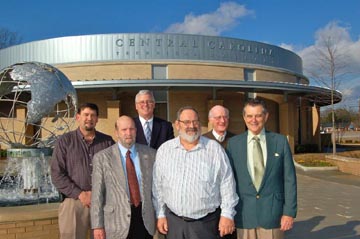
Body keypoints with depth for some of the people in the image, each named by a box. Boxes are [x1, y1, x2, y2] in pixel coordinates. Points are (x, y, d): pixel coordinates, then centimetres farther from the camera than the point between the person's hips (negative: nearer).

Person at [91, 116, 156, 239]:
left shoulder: (150, 154, 3)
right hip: (117, 220, -2)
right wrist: (97, 226, -8)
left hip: (146, 218, 2)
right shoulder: (102, 157, -4)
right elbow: (97, 194, -5)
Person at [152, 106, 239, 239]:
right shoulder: (164, 150, 1)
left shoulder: (215, 149, -4)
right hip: (173, 221, 2)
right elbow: (158, 185, 6)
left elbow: (227, 183, -3)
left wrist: (227, 214, -5)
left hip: (206, 223, -2)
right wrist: (160, 214, 6)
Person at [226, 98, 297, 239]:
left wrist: (289, 212, -4)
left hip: (273, 212, 0)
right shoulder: (233, 143, 0)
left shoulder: (280, 141, -1)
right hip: (244, 214, 1)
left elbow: (289, 179, 0)